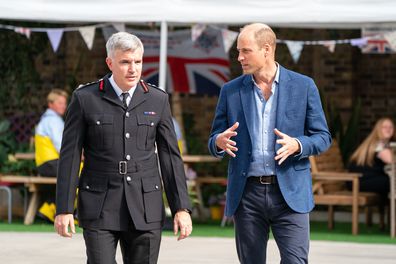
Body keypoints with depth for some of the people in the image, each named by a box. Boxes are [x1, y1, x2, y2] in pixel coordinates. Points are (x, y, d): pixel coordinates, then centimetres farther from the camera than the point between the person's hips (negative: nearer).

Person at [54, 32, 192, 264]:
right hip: (100, 208, -2)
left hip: (146, 209, 2)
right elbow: (70, 156, 0)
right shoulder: (85, 99, 0)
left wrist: (181, 208, 1)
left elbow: (170, 156, 7)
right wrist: (64, 209, -4)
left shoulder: (158, 100, 6)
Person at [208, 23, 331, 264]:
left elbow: (323, 137, 4)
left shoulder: (303, 86, 2)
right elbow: (214, 141, 11)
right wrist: (219, 142, -14)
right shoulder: (231, 91, 7)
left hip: (289, 193, -2)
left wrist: (297, 145, -17)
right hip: (247, 193, 2)